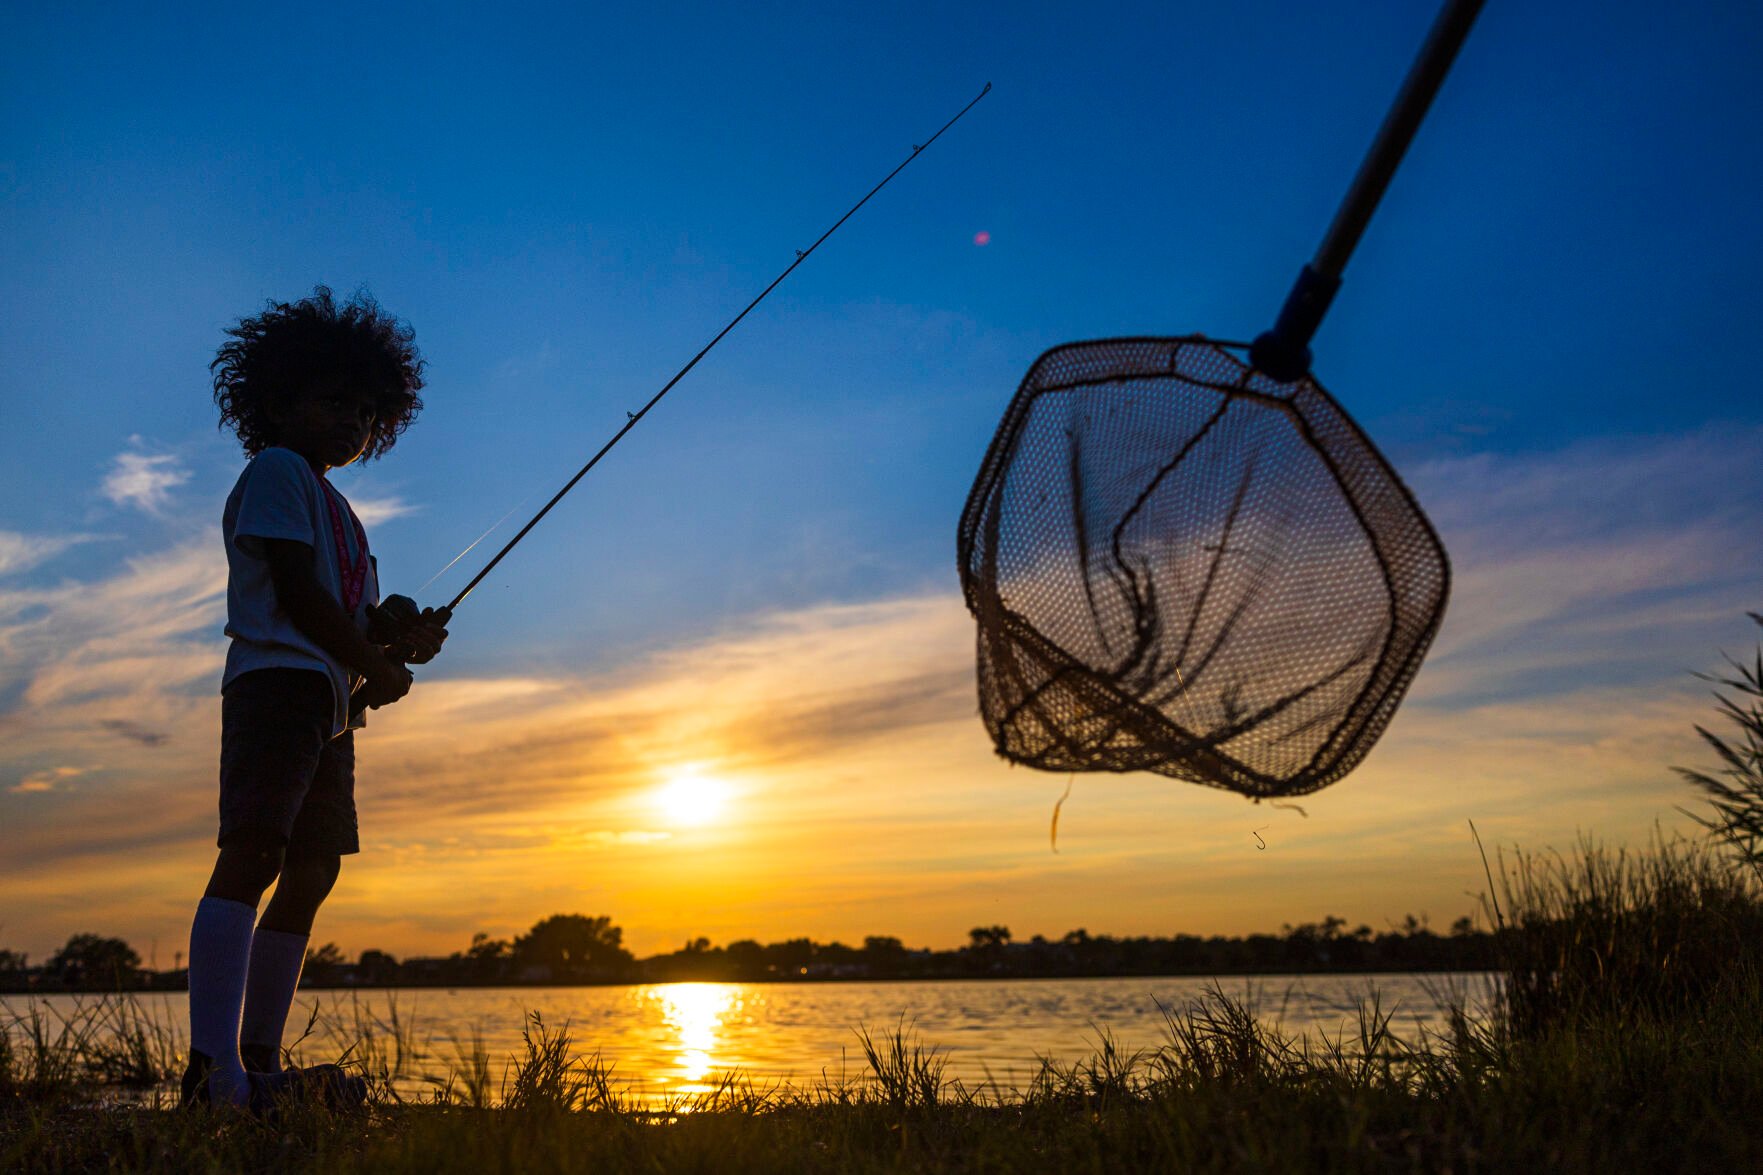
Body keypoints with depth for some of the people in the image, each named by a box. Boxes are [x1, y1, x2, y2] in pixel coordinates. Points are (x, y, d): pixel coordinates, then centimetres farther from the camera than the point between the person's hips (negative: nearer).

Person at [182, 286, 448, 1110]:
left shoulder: (340, 514, 28)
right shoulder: (276, 471, 1)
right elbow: (296, 594, -11)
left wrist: (403, 635, 4)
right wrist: (379, 666, -7)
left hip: (327, 702, 10)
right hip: (278, 681, -10)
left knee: (311, 872, 7)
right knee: (253, 853, -20)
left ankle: (260, 1065, 10)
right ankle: (212, 1068, -28)